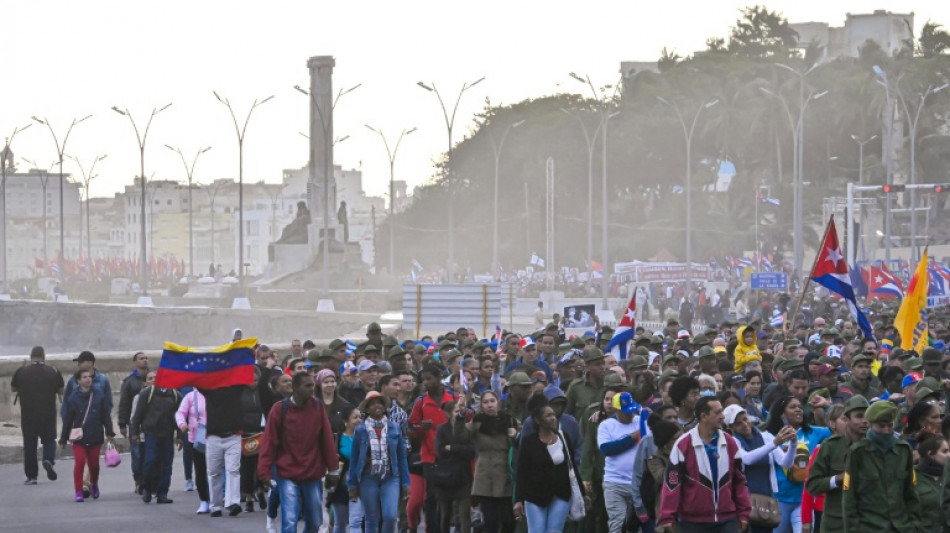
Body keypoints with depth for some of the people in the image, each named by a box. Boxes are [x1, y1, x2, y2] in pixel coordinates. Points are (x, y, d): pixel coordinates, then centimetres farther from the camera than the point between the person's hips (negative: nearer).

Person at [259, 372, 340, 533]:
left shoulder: (318, 408, 2)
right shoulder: (280, 409, -7)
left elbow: (327, 440, 6)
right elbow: (269, 442, -6)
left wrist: (333, 469, 5)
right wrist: (265, 472, -11)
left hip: (313, 475, 4)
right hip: (288, 476, -3)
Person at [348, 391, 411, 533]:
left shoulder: (395, 428, 4)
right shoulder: (360, 430, 0)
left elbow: (402, 456, 7)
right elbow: (354, 458, 4)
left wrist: (405, 482, 4)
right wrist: (352, 485, 3)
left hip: (391, 478, 0)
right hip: (368, 479, 0)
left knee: (390, 516, -14)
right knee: (371, 520, 5)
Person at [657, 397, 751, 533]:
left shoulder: (730, 443, 4)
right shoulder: (683, 445, -8)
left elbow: (739, 480, 11)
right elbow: (672, 482, -8)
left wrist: (743, 513, 8)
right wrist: (667, 518, -12)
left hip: (727, 521, 3)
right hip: (693, 522, -3)